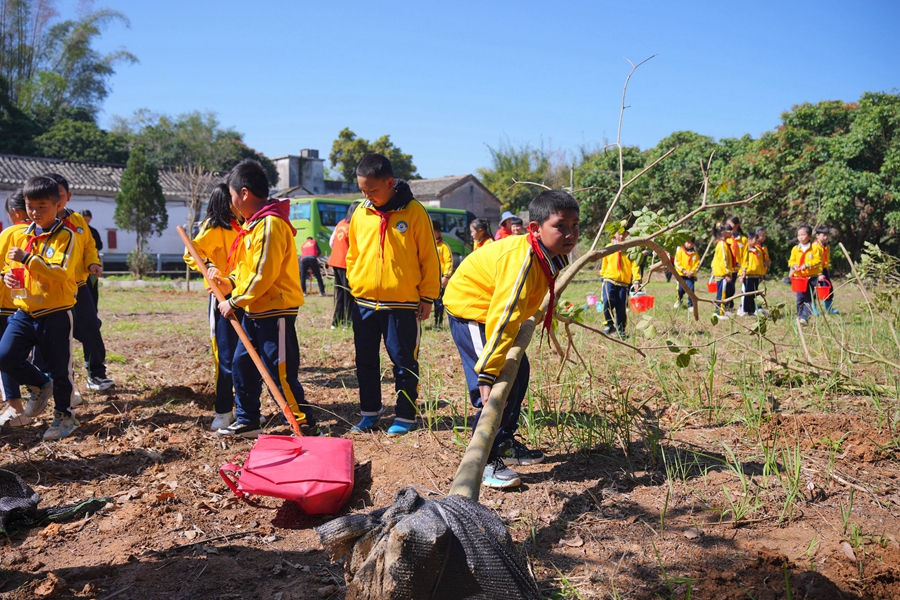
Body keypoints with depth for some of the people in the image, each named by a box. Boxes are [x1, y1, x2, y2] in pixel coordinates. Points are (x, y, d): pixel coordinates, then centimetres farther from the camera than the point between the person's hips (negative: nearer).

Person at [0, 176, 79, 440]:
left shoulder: (66, 236, -10)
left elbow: (60, 272, -21)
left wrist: (27, 258, -26)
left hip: (56, 313, -5)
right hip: (24, 312, 5)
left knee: (59, 367, 4)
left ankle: (65, 416, 24)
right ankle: (40, 385, 19)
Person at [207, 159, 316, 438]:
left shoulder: (270, 225, -18)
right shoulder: (254, 224, 14)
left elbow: (263, 275, -23)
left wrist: (235, 302, -16)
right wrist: (229, 282, 2)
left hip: (276, 312, -10)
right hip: (254, 311, 10)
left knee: (280, 372, -5)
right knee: (241, 365, 14)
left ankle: (306, 424, 5)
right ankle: (246, 422, 25)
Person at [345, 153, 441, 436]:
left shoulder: (414, 211, -7)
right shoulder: (360, 213, 5)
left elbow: (429, 258, -4)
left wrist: (428, 297, -5)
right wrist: (354, 284, 9)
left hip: (402, 304, -4)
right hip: (364, 303, 4)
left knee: (404, 362, 4)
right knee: (365, 361, 12)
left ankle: (405, 416, 17)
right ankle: (370, 412, 27)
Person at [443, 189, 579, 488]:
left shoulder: (554, 256, -7)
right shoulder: (522, 260, -36)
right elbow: (503, 318, -42)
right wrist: (487, 373, -45)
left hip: (495, 308, 10)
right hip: (470, 309, -10)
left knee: (518, 373, 15)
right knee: (496, 386, -17)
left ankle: (505, 443, 29)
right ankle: (485, 461, -7)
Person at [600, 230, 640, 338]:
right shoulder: (609, 247, 8)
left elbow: (635, 265, -3)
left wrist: (636, 280, -13)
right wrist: (603, 275, 21)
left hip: (625, 283, 0)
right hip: (610, 281, 0)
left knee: (621, 307, 3)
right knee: (608, 302, -20)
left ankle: (620, 330, 17)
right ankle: (608, 324, -1)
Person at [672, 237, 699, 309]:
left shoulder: (695, 253, 3)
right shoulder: (680, 250, -3)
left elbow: (698, 263, 4)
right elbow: (677, 262, -5)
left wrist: (692, 271, -9)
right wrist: (683, 270, -14)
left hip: (691, 275, 1)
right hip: (681, 274, -1)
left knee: (691, 289, -7)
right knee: (681, 290, 5)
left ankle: (691, 305, 4)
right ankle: (678, 301, 33)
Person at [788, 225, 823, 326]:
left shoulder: (815, 248, -3)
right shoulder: (795, 249, 7)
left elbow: (817, 260, -8)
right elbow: (791, 261, 11)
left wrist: (807, 265, -19)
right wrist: (794, 265, -11)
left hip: (811, 277, -3)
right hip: (799, 277, 3)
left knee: (809, 298, -4)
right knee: (800, 298, 6)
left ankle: (805, 317, -7)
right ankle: (799, 316, 17)